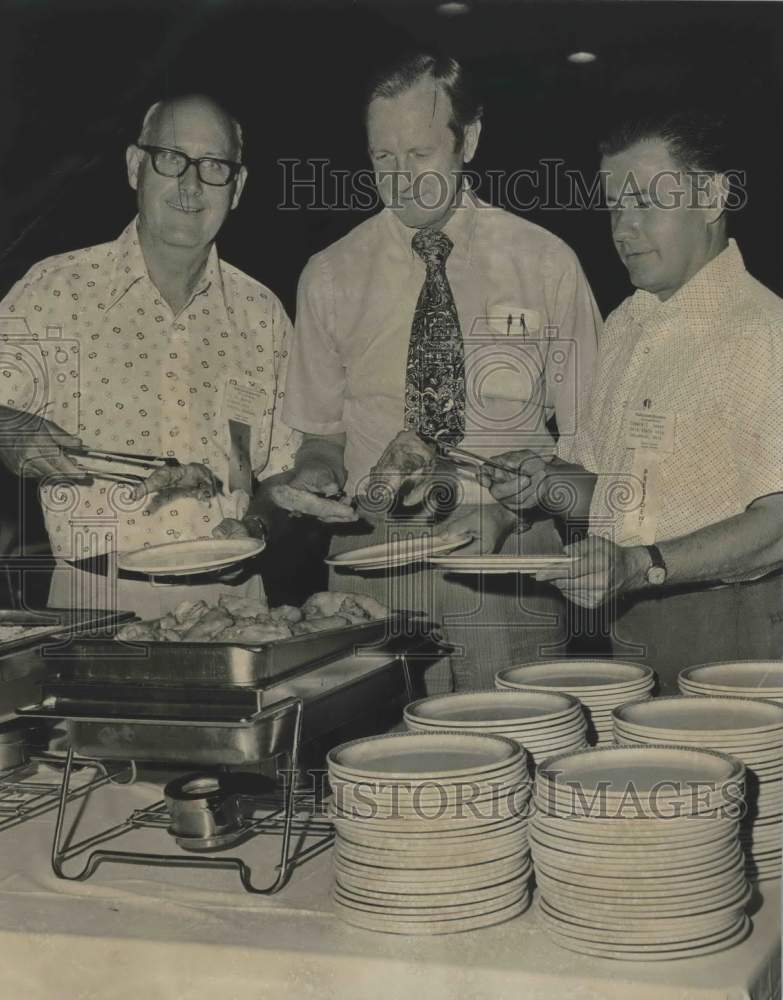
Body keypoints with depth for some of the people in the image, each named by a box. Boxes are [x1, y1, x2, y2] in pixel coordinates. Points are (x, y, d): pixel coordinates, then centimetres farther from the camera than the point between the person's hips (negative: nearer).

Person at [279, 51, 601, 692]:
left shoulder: (546, 264, 3)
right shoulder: (332, 275, 7)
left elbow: (585, 436, 4)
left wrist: (509, 511, -12)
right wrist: (316, 470, -8)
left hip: (509, 557, -1)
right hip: (372, 552, 1)